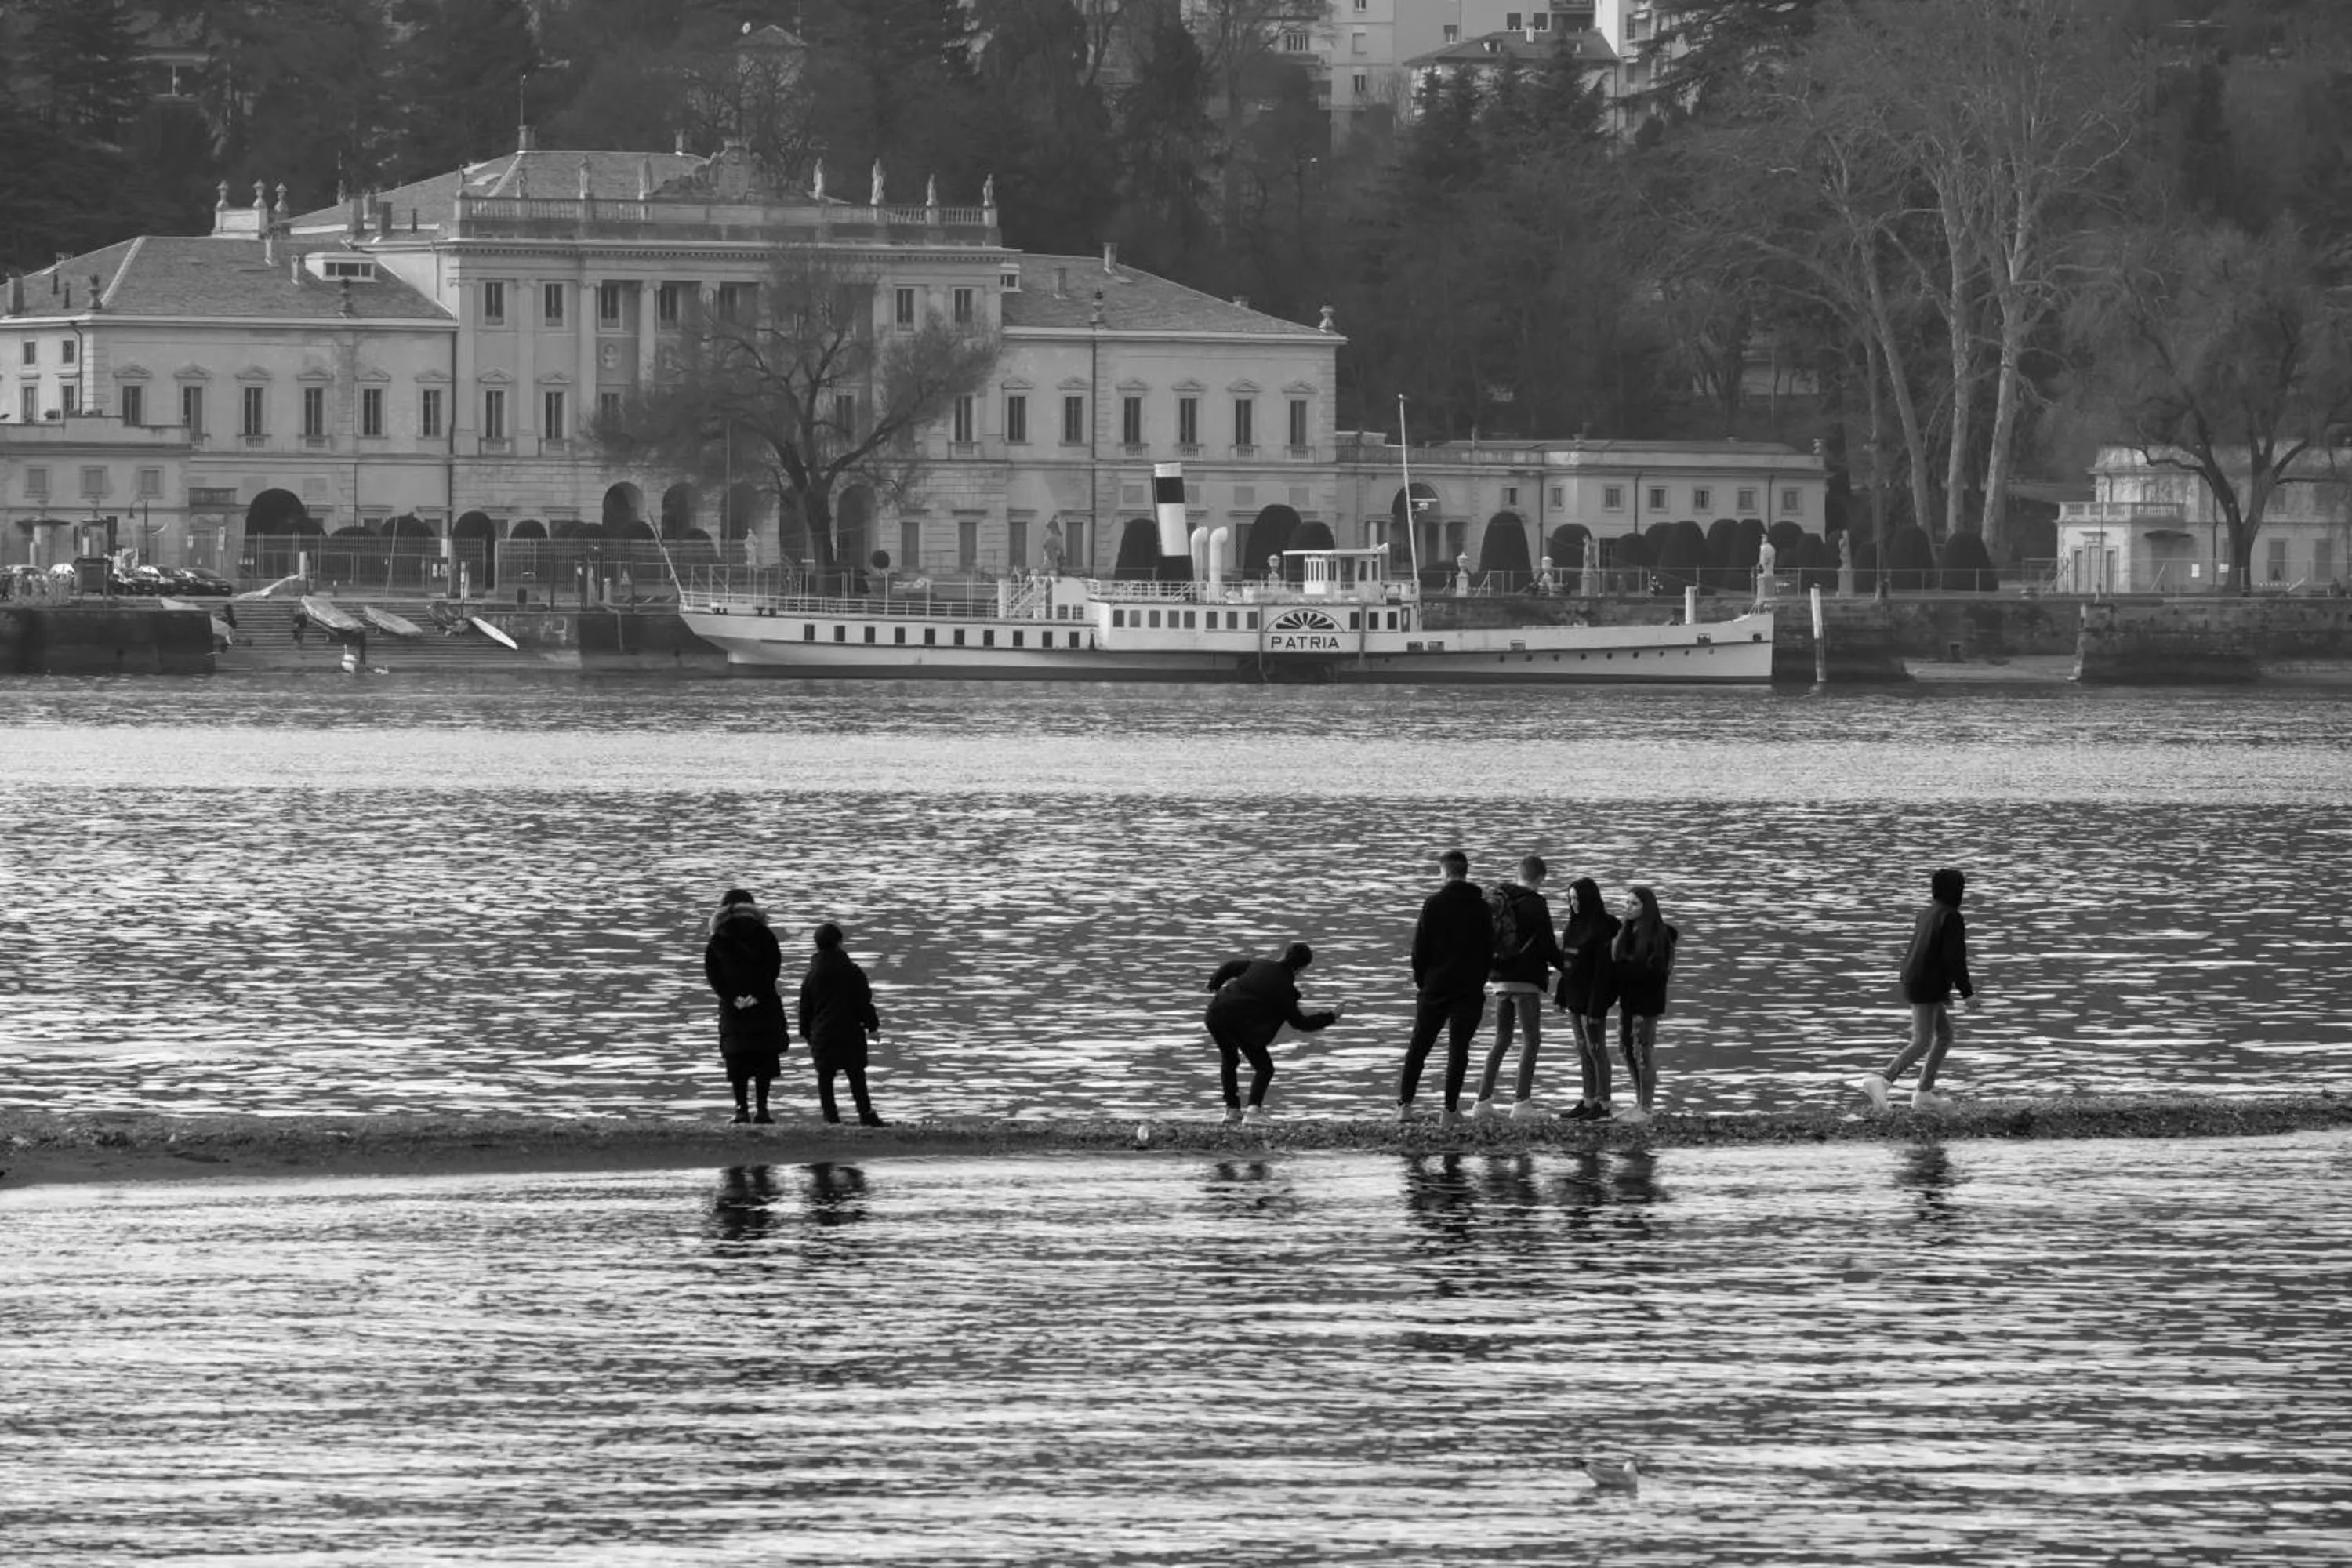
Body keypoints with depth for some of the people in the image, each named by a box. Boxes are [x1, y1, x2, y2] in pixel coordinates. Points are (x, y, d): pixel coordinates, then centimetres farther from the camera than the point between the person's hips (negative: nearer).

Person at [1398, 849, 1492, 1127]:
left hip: (1435, 986, -1)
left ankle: (1405, 1104, 0)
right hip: (1470, 988, 1)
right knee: (1458, 1049, 2)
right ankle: (1451, 1110, -3)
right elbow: (1489, 948, 4)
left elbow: (1420, 947, -4)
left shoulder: (1434, 904, -5)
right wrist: (1480, 981, 12)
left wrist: (1420, 980, 8)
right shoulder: (1480, 907, 1)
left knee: (1418, 1047, 8)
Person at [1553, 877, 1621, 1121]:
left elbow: (1603, 969, -18)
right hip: (1575, 996, 9)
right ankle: (1588, 1102, 17)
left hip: (1592, 996, -9)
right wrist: (1561, 995, 14)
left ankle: (1603, 1105, 0)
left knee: (1596, 1049, -4)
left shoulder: (1601, 928, -15)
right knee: (1583, 1050, 12)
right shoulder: (1575, 925, 11)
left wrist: (1596, 1007, -21)